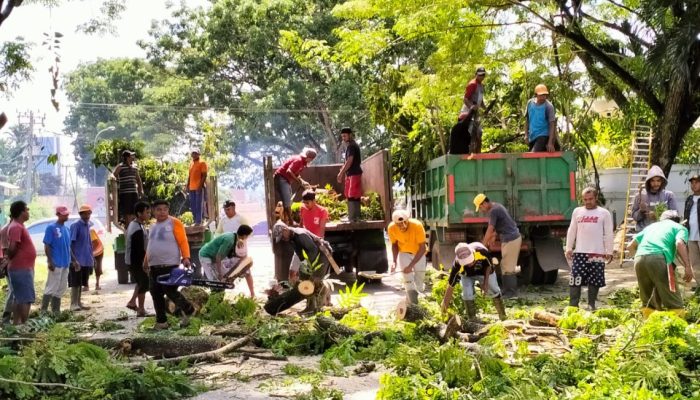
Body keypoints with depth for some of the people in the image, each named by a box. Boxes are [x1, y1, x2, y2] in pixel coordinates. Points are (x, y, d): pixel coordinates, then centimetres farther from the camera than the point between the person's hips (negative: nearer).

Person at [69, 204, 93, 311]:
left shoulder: (88, 225, 13)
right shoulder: (76, 225, -10)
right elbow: (71, 243, -13)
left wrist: (92, 257, 18)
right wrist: (74, 259, -18)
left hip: (87, 260, 7)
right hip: (78, 260, -7)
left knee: (81, 283, 12)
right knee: (76, 283, -4)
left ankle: (79, 302, 19)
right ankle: (73, 304, 1)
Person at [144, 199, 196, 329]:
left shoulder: (174, 223, -6)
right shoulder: (153, 226, 16)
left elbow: (183, 242, -11)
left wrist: (186, 257, -21)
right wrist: (146, 262, 23)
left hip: (170, 266, -7)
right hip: (154, 267, 7)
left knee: (170, 292, -8)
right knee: (156, 294, 7)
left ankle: (188, 310, 15)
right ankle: (161, 321, 15)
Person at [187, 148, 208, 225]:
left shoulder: (202, 163, -5)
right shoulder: (191, 163, 18)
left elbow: (204, 175, -11)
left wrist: (201, 185, -19)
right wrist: (188, 185, 13)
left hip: (199, 187, -8)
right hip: (192, 187, 8)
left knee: (199, 204, -8)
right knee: (192, 205, 9)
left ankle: (199, 221, -8)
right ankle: (196, 220, 17)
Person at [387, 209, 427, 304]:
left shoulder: (417, 226, -34)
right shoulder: (391, 228, -26)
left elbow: (422, 248, -27)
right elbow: (394, 244, -7)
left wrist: (411, 265, -33)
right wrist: (394, 261, -22)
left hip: (418, 253, 0)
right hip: (404, 253, 0)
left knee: (420, 276, 5)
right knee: (408, 280, -13)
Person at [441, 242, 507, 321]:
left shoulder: (482, 251, -43)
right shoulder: (458, 265, -41)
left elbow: (489, 266, -19)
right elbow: (451, 286, -31)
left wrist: (486, 282, -20)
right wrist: (445, 303, -26)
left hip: (484, 272, 1)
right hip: (468, 275, -1)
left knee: (494, 292, 9)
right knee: (467, 295, -20)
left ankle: (503, 317, 32)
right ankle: (472, 320, 0)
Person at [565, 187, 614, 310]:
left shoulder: (604, 213, 5)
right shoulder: (577, 211, 12)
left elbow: (609, 234, 4)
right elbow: (571, 231, 14)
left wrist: (609, 252, -1)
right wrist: (569, 248, 10)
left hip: (597, 253, -1)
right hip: (579, 252, 1)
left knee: (594, 281, 4)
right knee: (575, 280, -5)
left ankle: (591, 305, 15)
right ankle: (573, 306, -2)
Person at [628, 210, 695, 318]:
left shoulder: (651, 226, 35)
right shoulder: (680, 227, 21)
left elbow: (631, 246, 31)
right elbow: (679, 243, -2)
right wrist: (688, 266, -5)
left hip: (639, 259, 5)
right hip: (658, 258, -5)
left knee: (648, 301, 18)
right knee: (673, 301, -2)